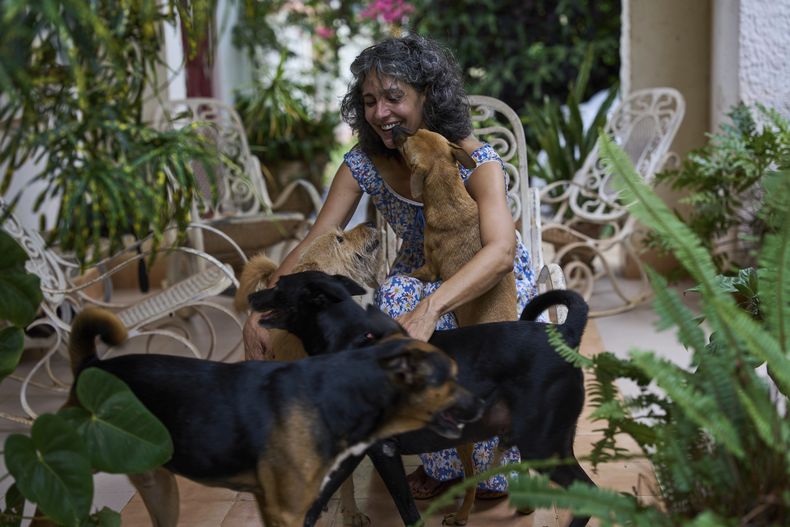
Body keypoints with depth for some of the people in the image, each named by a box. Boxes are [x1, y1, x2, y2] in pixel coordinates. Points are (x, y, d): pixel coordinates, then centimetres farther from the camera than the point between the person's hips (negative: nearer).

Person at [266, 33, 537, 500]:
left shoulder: (475, 161, -26)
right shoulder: (364, 163, -13)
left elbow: (501, 250, -42)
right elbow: (314, 247, -14)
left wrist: (430, 308, -58)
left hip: (498, 281, -3)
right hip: (422, 281, 4)